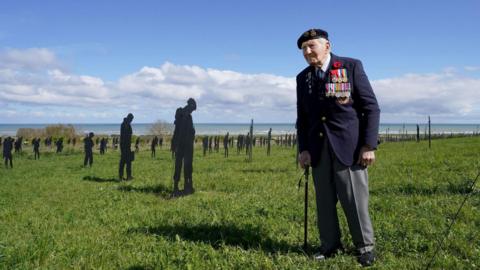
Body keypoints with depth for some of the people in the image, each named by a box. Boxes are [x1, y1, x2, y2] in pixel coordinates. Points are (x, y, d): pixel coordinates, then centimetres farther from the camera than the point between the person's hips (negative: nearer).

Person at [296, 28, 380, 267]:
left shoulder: (351, 66, 0)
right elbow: (302, 117, 13)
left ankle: (365, 246, 17)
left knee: (354, 199, 0)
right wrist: (303, 149, 2)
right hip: (318, 148, 4)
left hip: (349, 145, -3)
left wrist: (369, 145, -10)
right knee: (324, 200, 6)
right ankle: (330, 245, 19)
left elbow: (371, 107, -3)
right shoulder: (303, 77, 11)